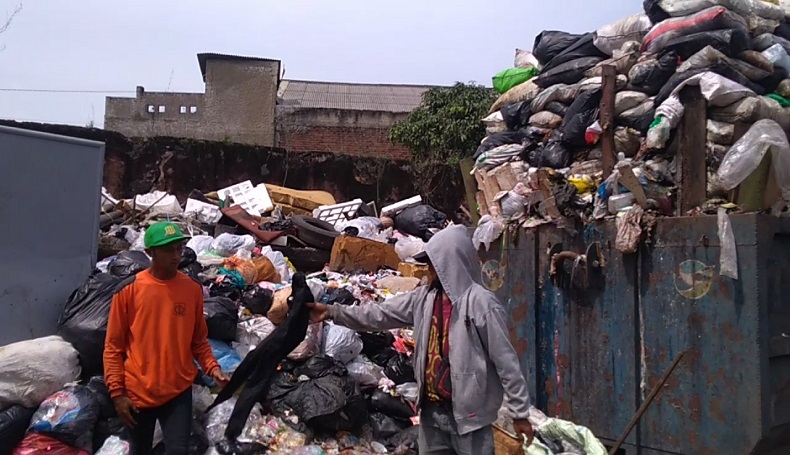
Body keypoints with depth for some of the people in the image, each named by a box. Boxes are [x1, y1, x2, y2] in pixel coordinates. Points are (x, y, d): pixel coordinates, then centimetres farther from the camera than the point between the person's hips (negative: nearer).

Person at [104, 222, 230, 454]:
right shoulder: (129, 288, -8)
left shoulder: (193, 289, -2)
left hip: (179, 391, 1)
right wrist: (117, 391, -7)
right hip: (138, 392, 0)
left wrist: (212, 368, -10)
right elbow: (113, 346, -4)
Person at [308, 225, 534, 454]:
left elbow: (506, 361, -13)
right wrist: (333, 312, 1)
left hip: (470, 414, -6)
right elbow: (381, 315, 6)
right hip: (432, 410, 6)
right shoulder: (424, 298, 3)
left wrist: (520, 413, -11)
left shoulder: (481, 302, -15)